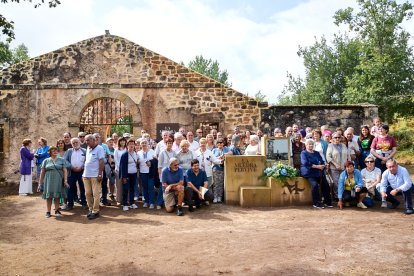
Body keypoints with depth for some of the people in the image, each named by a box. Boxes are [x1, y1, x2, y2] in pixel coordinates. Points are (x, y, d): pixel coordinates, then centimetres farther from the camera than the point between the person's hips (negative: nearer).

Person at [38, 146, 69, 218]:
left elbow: (65, 171, 1)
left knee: (57, 196, 3)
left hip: (58, 181, 0)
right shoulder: (46, 161, 7)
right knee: (48, 196, 2)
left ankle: (57, 211, 14)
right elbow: (42, 172, 8)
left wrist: (65, 180, -8)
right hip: (48, 181, 0)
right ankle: (48, 212, 11)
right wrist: (40, 183, 5)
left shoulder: (61, 160, 7)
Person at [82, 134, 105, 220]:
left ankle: (95, 211, 5)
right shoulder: (88, 149, 14)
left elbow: (102, 162, -12)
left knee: (96, 194, -2)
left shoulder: (99, 148, -7)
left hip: (95, 175, -7)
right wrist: (84, 172, 14)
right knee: (88, 193, 10)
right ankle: (91, 209, 21)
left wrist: (100, 174, -16)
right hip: (86, 175, 7)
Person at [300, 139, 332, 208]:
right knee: (315, 185, -26)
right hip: (309, 173, -5)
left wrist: (322, 166, -10)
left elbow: (322, 162, 15)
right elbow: (305, 163, -11)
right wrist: (317, 166, -15)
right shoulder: (303, 153, 4)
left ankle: (328, 202, -3)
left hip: (318, 173, 5)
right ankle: (316, 203, -13)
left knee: (326, 185, -14)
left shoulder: (317, 153, 23)